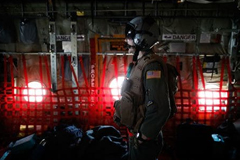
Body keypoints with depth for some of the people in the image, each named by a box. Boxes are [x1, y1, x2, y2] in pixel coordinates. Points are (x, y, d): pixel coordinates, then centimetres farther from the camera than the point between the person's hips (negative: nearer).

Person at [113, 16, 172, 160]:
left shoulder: (151, 65, -23)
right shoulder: (140, 63, 7)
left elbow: (160, 109, -30)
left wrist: (143, 136, -20)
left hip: (144, 141, -8)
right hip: (136, 136, 9)